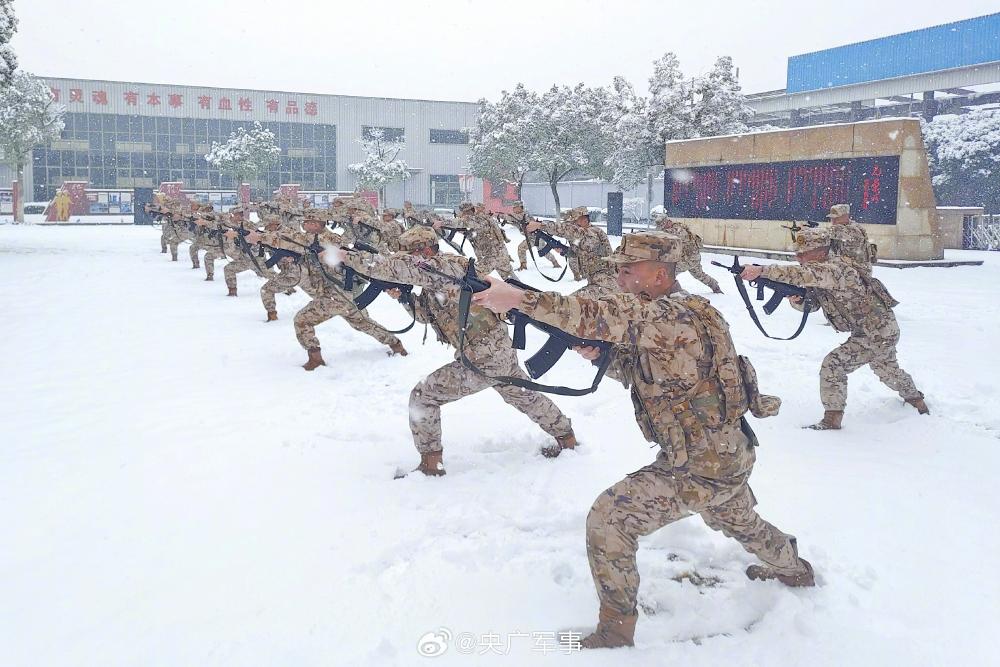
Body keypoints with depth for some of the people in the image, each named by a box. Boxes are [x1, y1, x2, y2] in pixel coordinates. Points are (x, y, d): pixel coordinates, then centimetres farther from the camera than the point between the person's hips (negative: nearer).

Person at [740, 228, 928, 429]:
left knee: (833, 366, -15)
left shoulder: (835, 267, -27)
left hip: (876, 334, -11)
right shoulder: (820, 271, 2)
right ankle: (916, 400, 54)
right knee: (888, 369, 31)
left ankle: (832, 419, -7)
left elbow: (803, 274, -44)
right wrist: (793, 296, -22)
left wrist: (761, 270, -50)